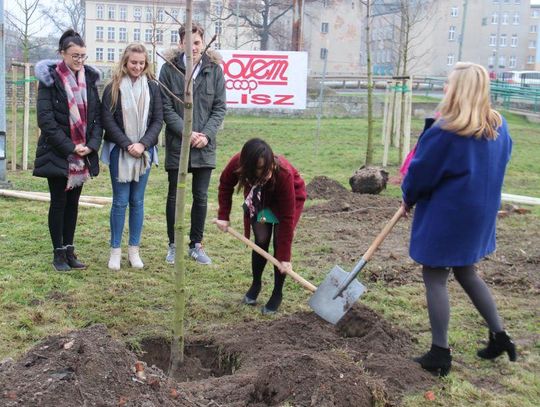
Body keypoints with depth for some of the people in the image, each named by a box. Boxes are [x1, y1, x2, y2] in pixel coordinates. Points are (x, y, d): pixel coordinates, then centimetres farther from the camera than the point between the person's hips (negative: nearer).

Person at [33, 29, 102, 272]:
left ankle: (69, 249, 19)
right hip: (57, 153, -4)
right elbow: (45, 119, -13)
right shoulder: (50, 79, -7)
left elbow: (97, 115, 6)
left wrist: (92, 144, -8)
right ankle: (59, 253, 12)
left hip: (83, 154, 4)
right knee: (59, 202, 3)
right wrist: (69, 147, -17)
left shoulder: (89, 79, 6)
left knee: (73, 202, 10)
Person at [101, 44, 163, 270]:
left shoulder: (152, 87, 3)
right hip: (119, 151, -2)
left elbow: (157, 120, 1)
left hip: (144, 151, 2)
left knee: (137, 201, 8)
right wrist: (128, 145, -13)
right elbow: (108, 120, -5)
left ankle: (134, 250, 16)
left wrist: (142, 144, -11)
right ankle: (115, 251, 10)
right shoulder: (113, 88, -2)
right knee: (120, 201, 1)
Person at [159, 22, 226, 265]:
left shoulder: (214, 69, 0)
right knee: (174, 196, 9)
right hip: (176, 144, -2)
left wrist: (206, 134, -11)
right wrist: (187, 133, -15)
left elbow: (220, 107, 1)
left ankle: (196, 245, 23)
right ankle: (173, 245, 22)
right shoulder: (169, 69, -5)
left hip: (205, 145, 2)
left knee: (201, 197, 9)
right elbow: (166, 108, -6)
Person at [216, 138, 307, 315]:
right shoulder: (238, 163, -35)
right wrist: (223, 216, -12)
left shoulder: (284, 173, -43)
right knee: (261, 240, -8)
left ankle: (277, 294, 4)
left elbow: (287, 218, -36)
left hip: (289, 199, -3)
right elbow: (225, 185, -9)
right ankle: (255, 285, 16)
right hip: (259, 199, 3)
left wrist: (285, 257, -33)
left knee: (280, 244, -11)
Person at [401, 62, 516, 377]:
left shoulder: (445, 133, -22)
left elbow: (421, 172, -12)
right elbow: (501, 160, 15)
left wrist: (409, 198, 7)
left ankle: (440, 354, 11)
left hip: (446, 215, -7)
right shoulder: (499, 126, 0)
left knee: (435, 278, 6)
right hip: (482, 214, 7)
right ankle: (500, 336, 28)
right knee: (467, 273, 24)